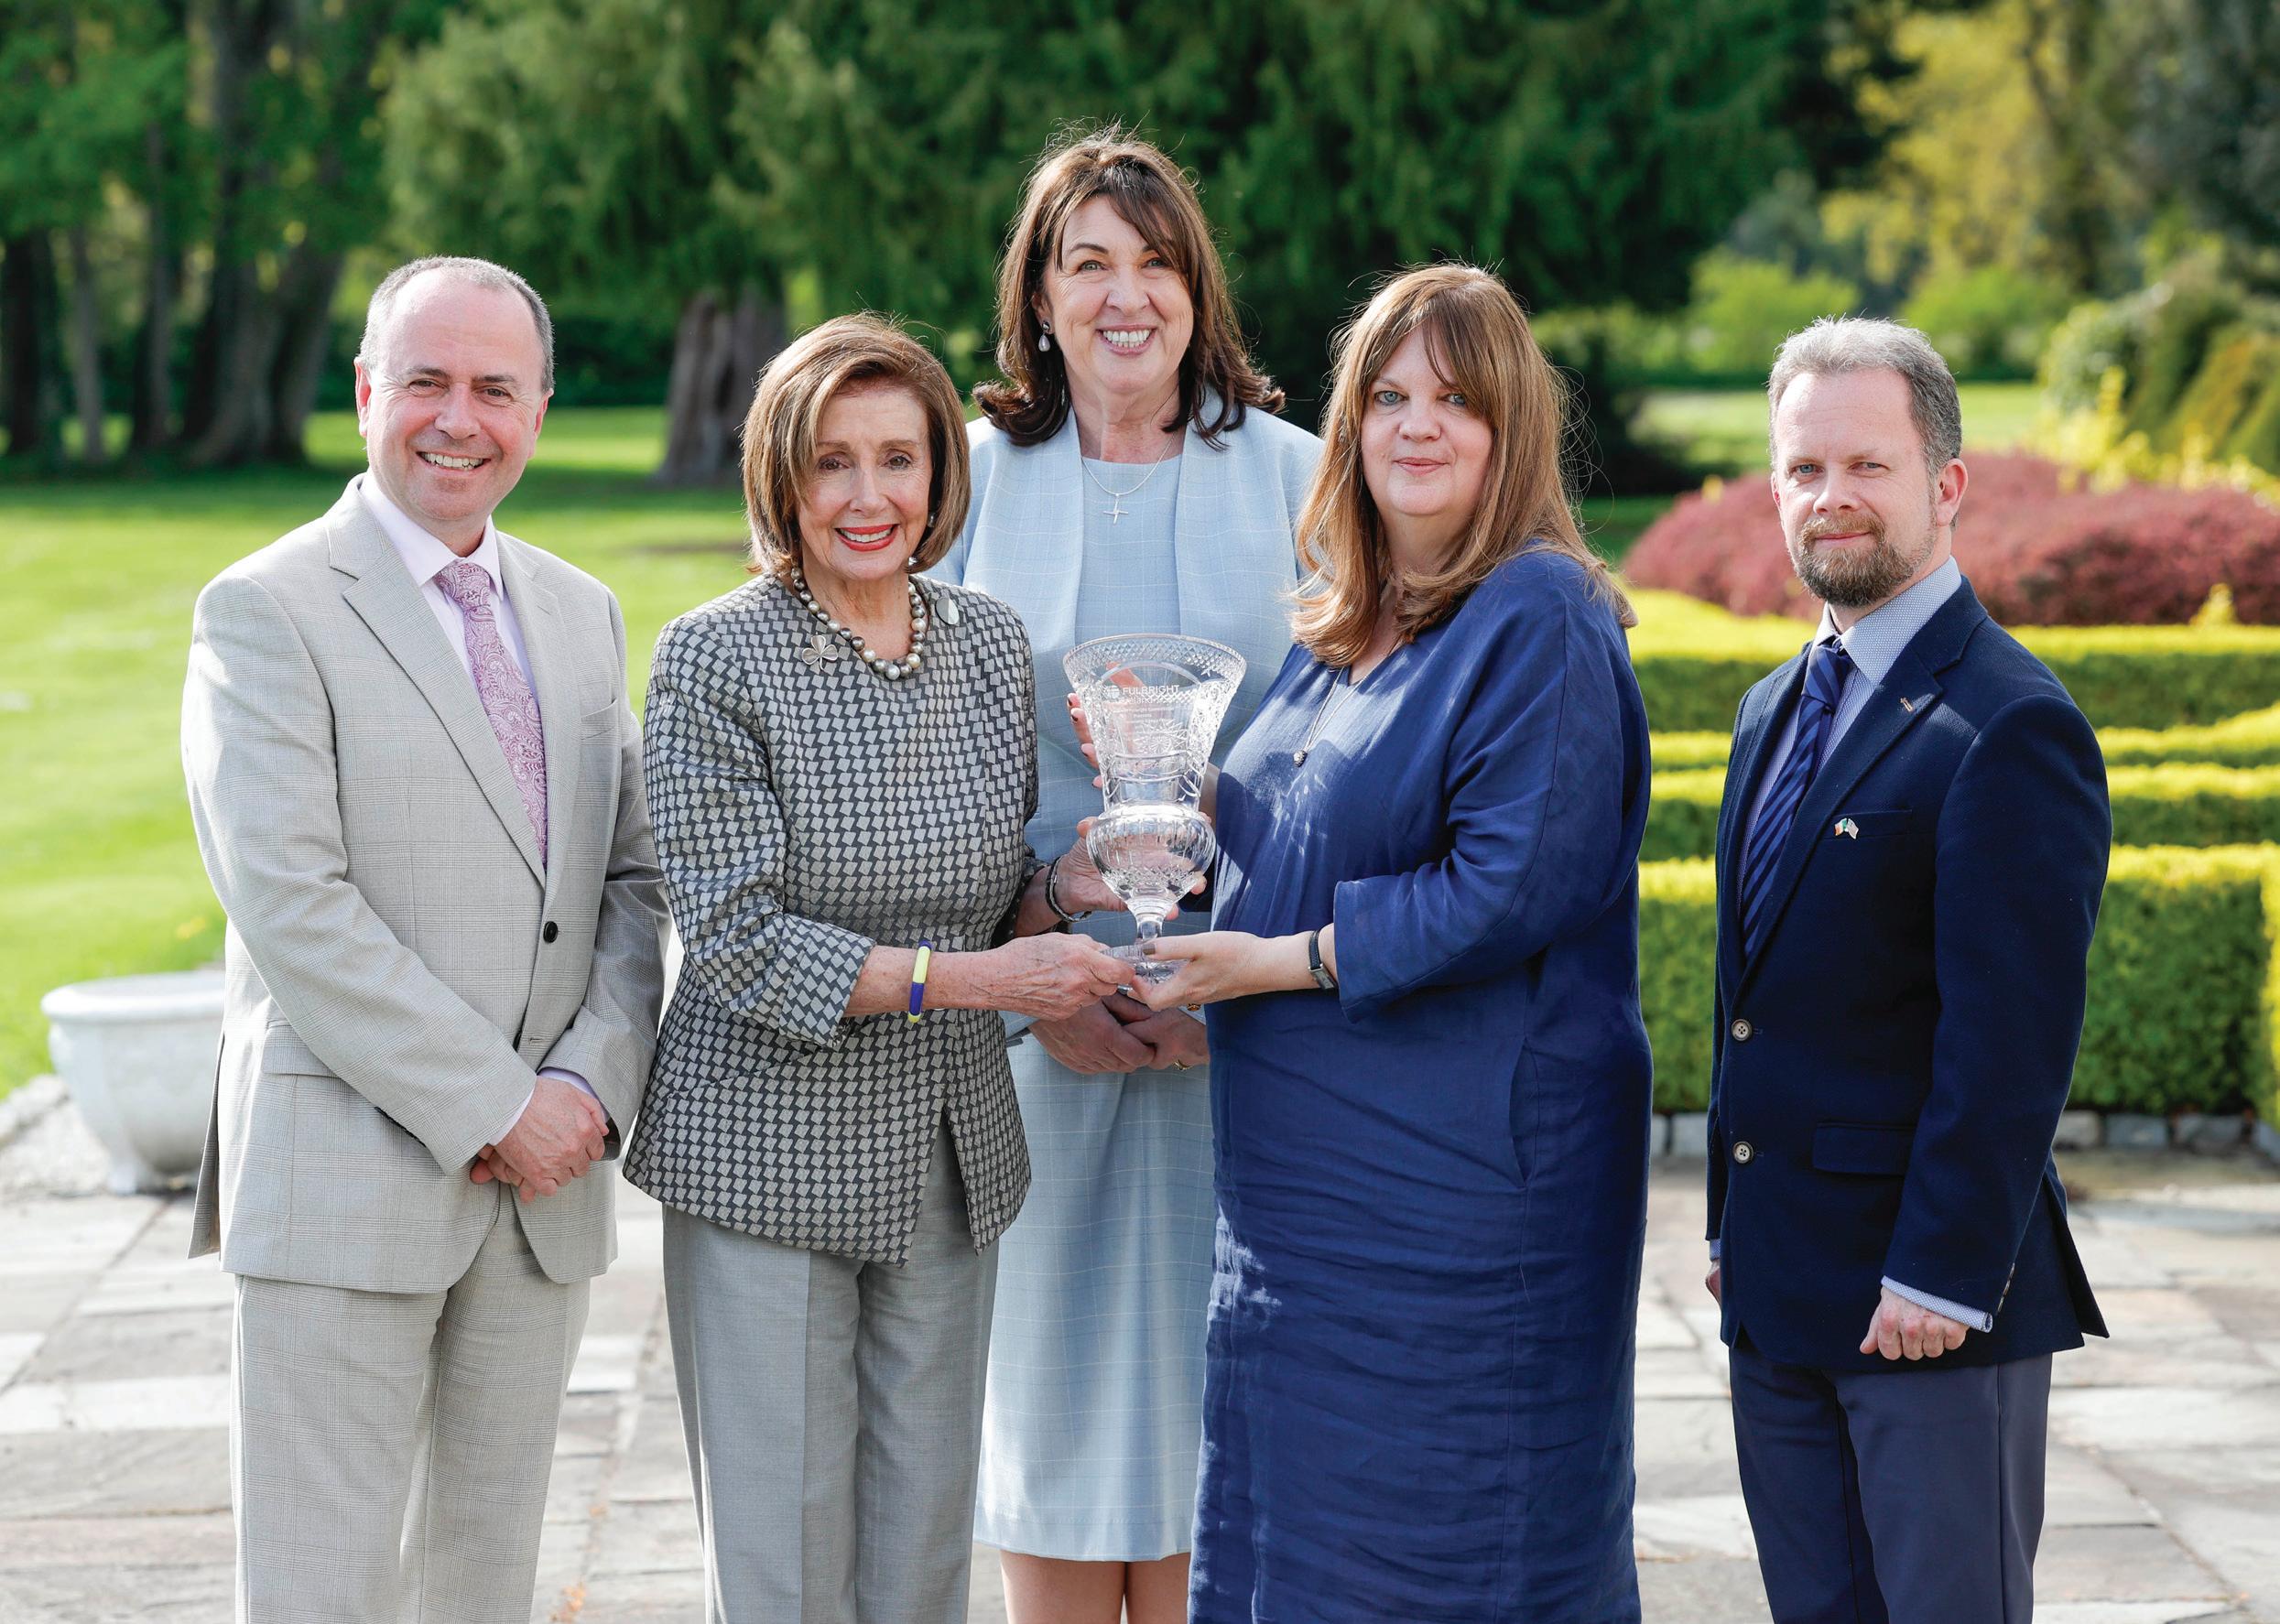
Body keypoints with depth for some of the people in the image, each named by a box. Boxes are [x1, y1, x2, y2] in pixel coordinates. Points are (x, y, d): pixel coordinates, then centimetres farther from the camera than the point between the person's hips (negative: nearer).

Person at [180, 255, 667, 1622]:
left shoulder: (582, 614, 14)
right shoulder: (266, 611, -6)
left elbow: (634, 877, 12)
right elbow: (289, 904, -15)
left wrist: (593, 1084, -6)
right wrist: (493, 1107, -16)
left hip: (544, 1180, 6)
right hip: (343, 1176, -6)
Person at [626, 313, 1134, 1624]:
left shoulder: (993, 643, 6)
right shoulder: (715, 657, -10)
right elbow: (732, 940, -15)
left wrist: (1063, 890, -8)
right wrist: (970, 977, -21)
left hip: (952, 1161, 5)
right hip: (765, 1159, -4)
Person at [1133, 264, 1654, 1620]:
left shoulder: (1539, 620, -13)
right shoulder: (1347, 623, 14)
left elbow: (1514, 887, -20)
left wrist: (1285, 961, -15)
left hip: (1465, 1161, -9)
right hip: (1312, 1156, 9)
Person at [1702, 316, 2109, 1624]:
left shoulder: (2011, 728, -14)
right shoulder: (1779, 710, 15)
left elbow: (2012, 1040, -19)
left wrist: (1940, 1277, -20)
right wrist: (1736, 1228, 15)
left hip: (1933, 1295, -8)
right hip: (1781, 1295, 8)